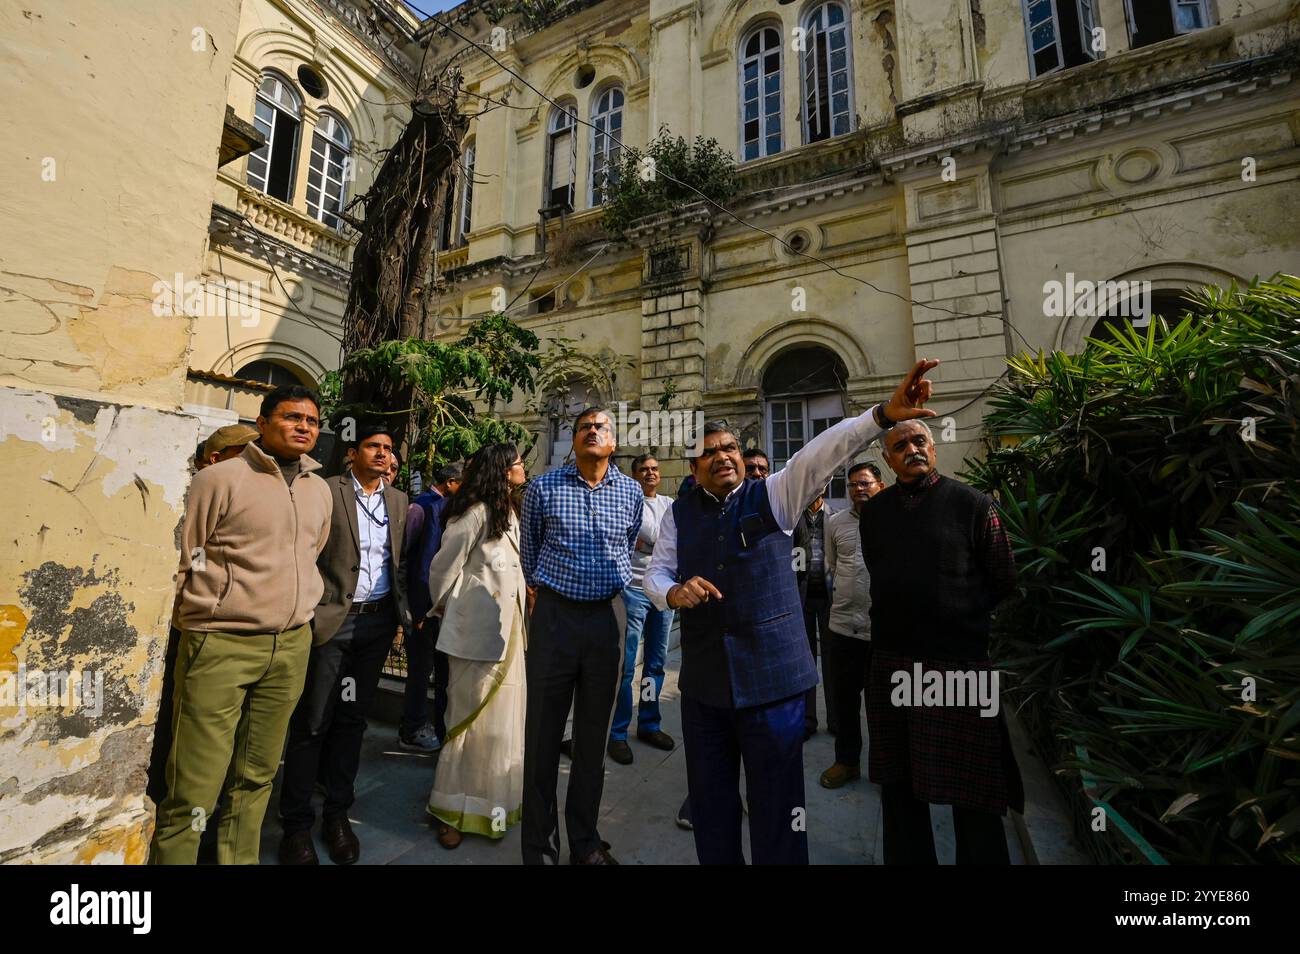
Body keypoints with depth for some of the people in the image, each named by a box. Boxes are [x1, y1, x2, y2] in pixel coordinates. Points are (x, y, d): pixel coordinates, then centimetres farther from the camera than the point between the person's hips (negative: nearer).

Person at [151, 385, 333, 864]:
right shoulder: (221, 478, -6)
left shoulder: (319, 490, 10)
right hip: (221, 645, -5)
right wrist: (208, 615, 1)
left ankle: (239, 858, 31)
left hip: (292, 646, 5)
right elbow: (184, 560, -2)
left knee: (256, 776, 16)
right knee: (195, 787, 2)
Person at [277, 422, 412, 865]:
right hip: (332, 618, -4)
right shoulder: (326, 491, -4)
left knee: (352, 718, 14)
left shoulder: (399, 500, 10)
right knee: (312, 721, 6)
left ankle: (337, 813, 28)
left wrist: (402, 609, 9)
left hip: (378, 621, 4)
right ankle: (296, 822, 22)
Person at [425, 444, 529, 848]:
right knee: (475, 718, 3)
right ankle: (452, 810, 21)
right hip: (478, 629, -9)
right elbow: (443, 565, -12)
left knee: (504, 714, 18)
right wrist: (443, 606, 3)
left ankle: (497, 797, 36)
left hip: (506, 628, 9)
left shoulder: (509, 511, 15)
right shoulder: (476, 512, -16)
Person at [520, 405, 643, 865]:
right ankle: (540, 845, 26)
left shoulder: (631, 492, 4)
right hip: (554, 614, -1)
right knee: (543, 733, 7)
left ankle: (586, 841, 32)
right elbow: (529, 550, 11)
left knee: (594, 734, 14)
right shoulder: (542, 488, -2)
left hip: (607, 615, 2)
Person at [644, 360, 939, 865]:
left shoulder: (773, 495, 0)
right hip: (703, 678, 3)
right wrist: (673, 592, -16)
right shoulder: (679, 513, 7)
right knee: (710, 802, 17)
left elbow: (821, 453, -14)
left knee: (776, 803, 9)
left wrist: (883, 415, -27)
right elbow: (656, 571, 7)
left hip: (772, 674, -2)